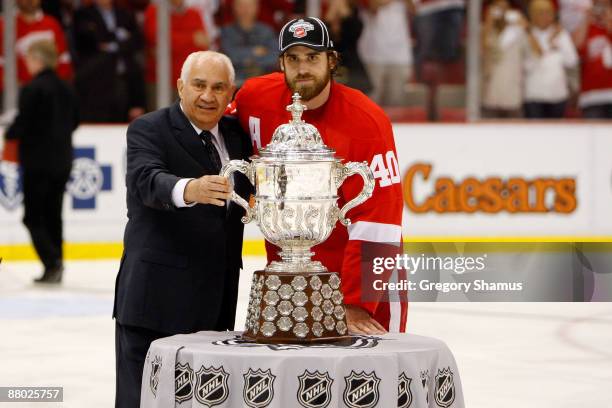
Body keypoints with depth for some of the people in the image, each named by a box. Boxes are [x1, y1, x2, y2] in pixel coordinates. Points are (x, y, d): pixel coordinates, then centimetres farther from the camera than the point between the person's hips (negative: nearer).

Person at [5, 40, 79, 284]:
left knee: (33, 217, 0)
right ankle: (55, 270, 15)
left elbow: (22, 123, -16)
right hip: (63, 160, 7)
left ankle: (52, 262, -15)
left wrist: (9, 135, 3)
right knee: (53, 214, 14)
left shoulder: (32, 89, -16)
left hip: (37, 161, -7)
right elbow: (74, 121, 14)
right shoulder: (66, 89, 6)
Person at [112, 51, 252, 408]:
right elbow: (146, 181, -26)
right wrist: (189, 190, -45)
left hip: (216, 298, 6)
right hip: (158, 295, -6)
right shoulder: (148, 130, -6)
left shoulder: (236, 134, 13)